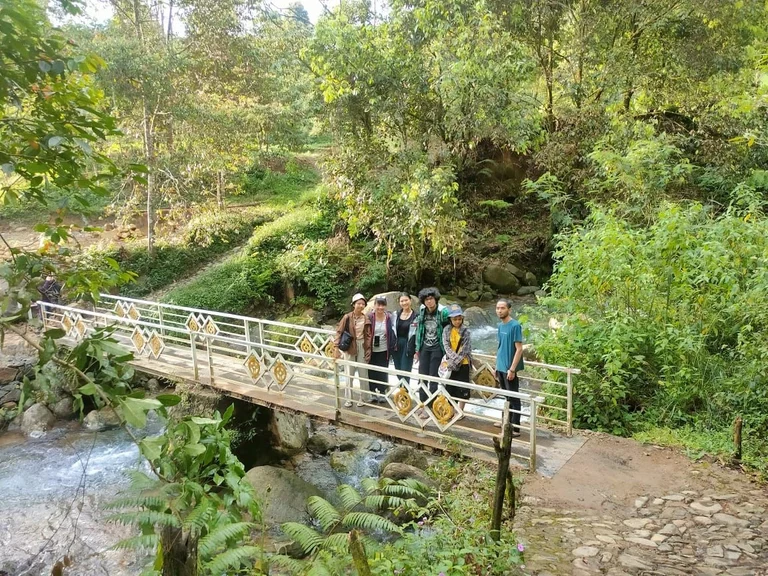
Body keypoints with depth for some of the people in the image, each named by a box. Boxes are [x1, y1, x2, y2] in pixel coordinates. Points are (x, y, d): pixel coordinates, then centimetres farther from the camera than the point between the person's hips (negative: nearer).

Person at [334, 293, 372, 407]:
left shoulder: (366, 319, 0)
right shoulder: (347, 317, -8)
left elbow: (368, 335, 3)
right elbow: (339, 331, -7)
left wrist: (368, 350, -4)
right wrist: (337, 347, -12)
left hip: (362, 347, 2)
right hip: (349, 347, -2)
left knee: (363, 374, 7)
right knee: (349, 374, 6)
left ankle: (362, 398, 20)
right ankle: (348, 399, 14)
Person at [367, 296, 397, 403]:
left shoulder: (389, 318, -2)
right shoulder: (369, 318, -5)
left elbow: (392, 333, 2)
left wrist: (393, 347, -3)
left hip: (384, 350, 0)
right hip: (372, 350, 0)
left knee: (383, 372, 7)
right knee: (372, 372, 6)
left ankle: (382, 392, 20)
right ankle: (373, 393, 20)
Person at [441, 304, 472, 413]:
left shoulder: (466, 332, -7)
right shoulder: (446, 331, 1)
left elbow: (465, 349, -12)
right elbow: (446, 346, -7)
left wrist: (455, 362, -16)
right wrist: (455, 358, -21)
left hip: (463, 364, -3)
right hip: (450, 364, 3)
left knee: (462, 387, 3)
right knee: (449, 386, 9)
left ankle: (461, 411, 15)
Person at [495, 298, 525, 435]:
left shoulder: (515, 325, -16)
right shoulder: (500, 325, 9)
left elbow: (519, 349, -17)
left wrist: (512, 369, -20)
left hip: (509, 368, -8)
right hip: (501, 367, 8)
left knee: (514, 398, -2)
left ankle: (515, 428, 2)